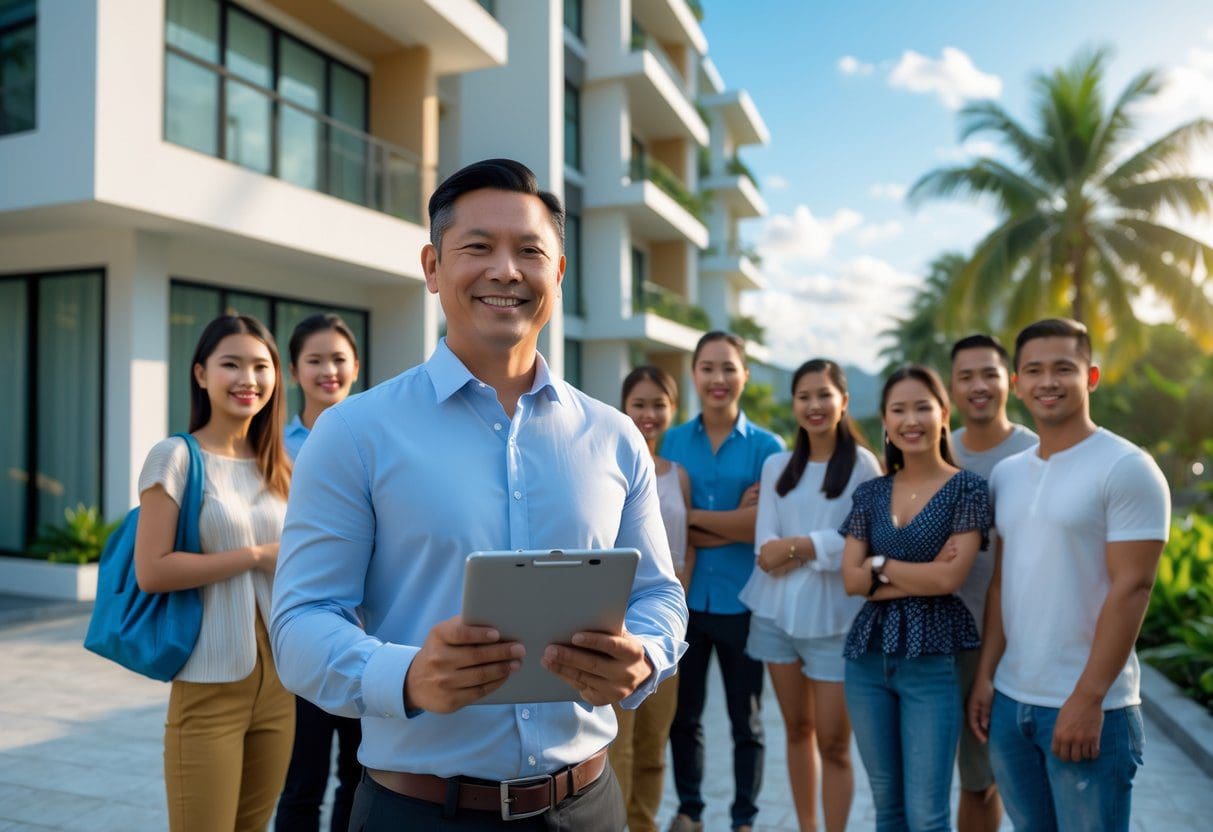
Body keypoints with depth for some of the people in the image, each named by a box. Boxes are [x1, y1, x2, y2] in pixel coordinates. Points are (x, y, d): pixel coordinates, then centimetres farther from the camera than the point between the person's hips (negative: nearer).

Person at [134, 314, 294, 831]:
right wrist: (256, 557, -14)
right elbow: (151, 571, -14)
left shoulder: (279, 467, 10)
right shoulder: (177, 456, -7)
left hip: (278, 678, 6)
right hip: (209, 685, -5)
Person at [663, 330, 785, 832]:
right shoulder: (671, 442, 2)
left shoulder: (767, 447, -3)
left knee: (746, 720, 12)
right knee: (684, 714, 15)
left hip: (742, 601, -2)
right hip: (685, 598, 2)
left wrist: (690, 517, -9)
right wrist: (731, 524, -16)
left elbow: (762, 524, -14)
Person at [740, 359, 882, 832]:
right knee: (797, 730, 16)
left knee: (833, 743, 2)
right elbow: (764, 547, -2)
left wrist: (798, 545, -11)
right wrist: (814, 548, -16)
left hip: (834, 618, -4)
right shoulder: (777, 465, 8)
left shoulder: (862, 464, -4)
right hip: (775, 613, 4)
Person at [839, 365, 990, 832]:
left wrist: (881, 565, -5)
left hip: (932, 660, -4)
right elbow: (851, 579, 0)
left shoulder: (967, 488, -4)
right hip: (867, 656, 4)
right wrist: (920, 575, -10)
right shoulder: (870, 493, 7)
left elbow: (950, 577, -14)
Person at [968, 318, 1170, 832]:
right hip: (1010, 701, 6)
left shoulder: (1126, 468, -10)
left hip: (1089, 709, -6)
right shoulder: (1007, 474, 9)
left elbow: (1131, 588, -14)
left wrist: (1088, 699, -17)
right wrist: (986, 674, 7)